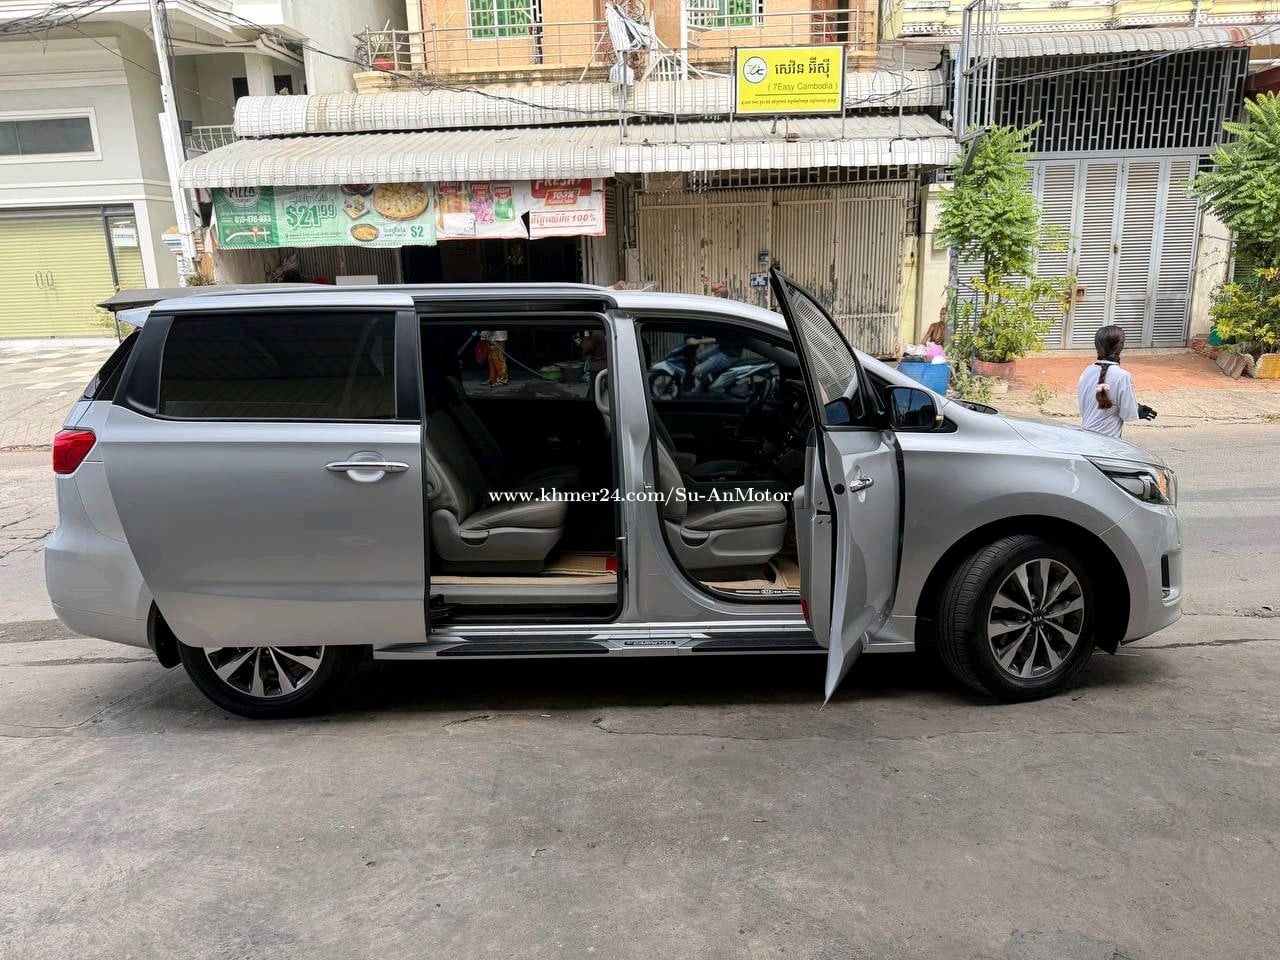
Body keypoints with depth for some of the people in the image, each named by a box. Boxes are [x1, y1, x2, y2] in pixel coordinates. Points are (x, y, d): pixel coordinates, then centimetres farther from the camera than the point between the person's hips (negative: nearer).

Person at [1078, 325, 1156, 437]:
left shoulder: (1087, 372, 0)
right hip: (1108, 437, -5)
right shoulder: (1122, 376, -16)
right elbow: (1128, 413, -11)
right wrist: (1139, 411, 11)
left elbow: (1082, 408, 7)